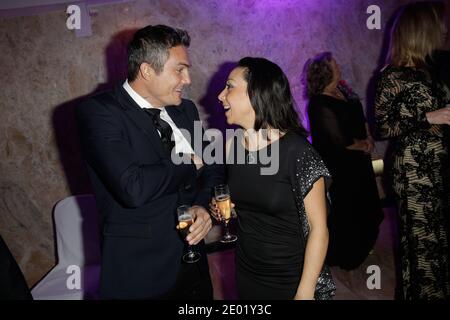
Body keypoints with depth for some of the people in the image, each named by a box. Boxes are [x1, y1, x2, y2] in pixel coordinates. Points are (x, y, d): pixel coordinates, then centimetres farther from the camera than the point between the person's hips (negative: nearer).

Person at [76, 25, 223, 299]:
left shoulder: (186, 109, 4)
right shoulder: (98, 111, -16)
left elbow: (213, 169, 11)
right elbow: (133, 189, -29)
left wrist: (204, 205, -9)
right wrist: (190, 165, -13)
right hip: (139, 275, -5)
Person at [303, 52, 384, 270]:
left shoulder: (343, 91, 1)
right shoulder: (320, 105, -26)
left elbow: (361, 116, 11)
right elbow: (340, 140, -25)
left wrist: (368, 137, -5)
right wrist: (362, 145, -10)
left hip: (357, 161, 9)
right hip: (339, 167, -9)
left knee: (363, 203, 23)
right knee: (343, 211, 8)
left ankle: (360, 247, 46)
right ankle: (346, 257, 29)